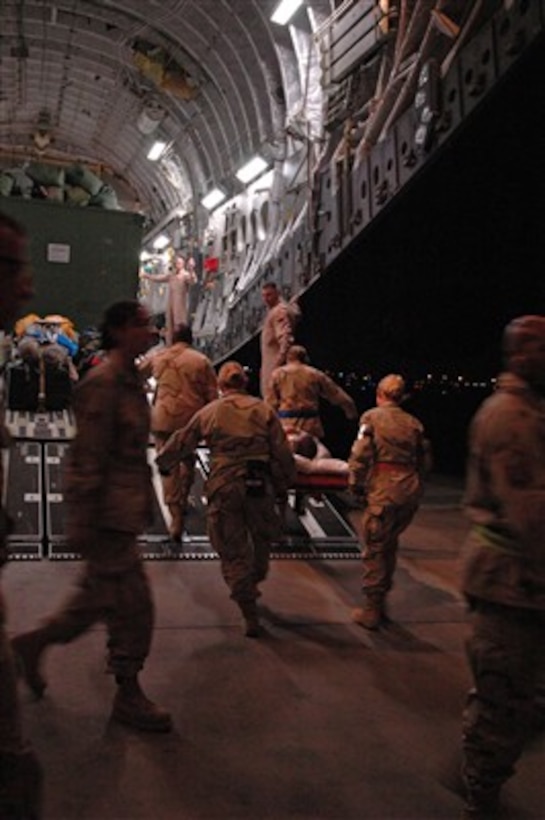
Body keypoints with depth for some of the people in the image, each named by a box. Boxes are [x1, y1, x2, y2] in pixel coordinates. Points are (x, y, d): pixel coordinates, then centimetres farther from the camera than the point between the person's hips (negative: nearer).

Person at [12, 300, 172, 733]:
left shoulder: (132, 379, 13)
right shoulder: (102, 384, -17)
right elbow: (88, 457, -20)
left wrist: (145, 501, 21)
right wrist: (82, 522, -20)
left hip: (126, 507, 10)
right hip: (108, 513, -10)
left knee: (100, 594, 18)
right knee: (132, 602, -1)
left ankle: (34, 642, 37)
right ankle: (128, 695, 16)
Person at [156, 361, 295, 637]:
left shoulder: (209, 412, 4)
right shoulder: (263, 410, 4)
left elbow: (181, 443, 13)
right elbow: (282, 452, 2)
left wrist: (162, 463, 32)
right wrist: (283, 485, 15)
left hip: (224, 488, -1)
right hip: (260, 486, 1)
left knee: (233, 551, 8)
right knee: (261, 538, 25)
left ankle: (250, 616, 9)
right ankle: (253, 584, 43)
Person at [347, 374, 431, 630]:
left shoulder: (371, 417, -1)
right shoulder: (414, 423, 12)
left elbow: (360, 455, -9)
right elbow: (426, 461, 12)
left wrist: (355, 486, 0)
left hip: (383, 490, -5)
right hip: (410, 491, 5)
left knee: (374, 550, 5)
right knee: (389, 545, 19)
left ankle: (371, 611, 11)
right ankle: (380, 603, 30)